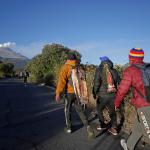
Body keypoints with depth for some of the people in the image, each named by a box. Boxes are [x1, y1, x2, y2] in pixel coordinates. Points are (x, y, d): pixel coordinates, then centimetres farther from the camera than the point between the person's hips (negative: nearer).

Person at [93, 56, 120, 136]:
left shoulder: (99, 70, -7)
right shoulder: (114, 71, 5)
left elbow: (96, 83, -13)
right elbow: (118, 82, 7)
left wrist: (95, 93, -2)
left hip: (102, 95, -3)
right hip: (113, 95, 4)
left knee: (99, 109, 19)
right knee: (112, 111, 17)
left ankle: (102, 125, 25)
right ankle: (113, 128, 17)